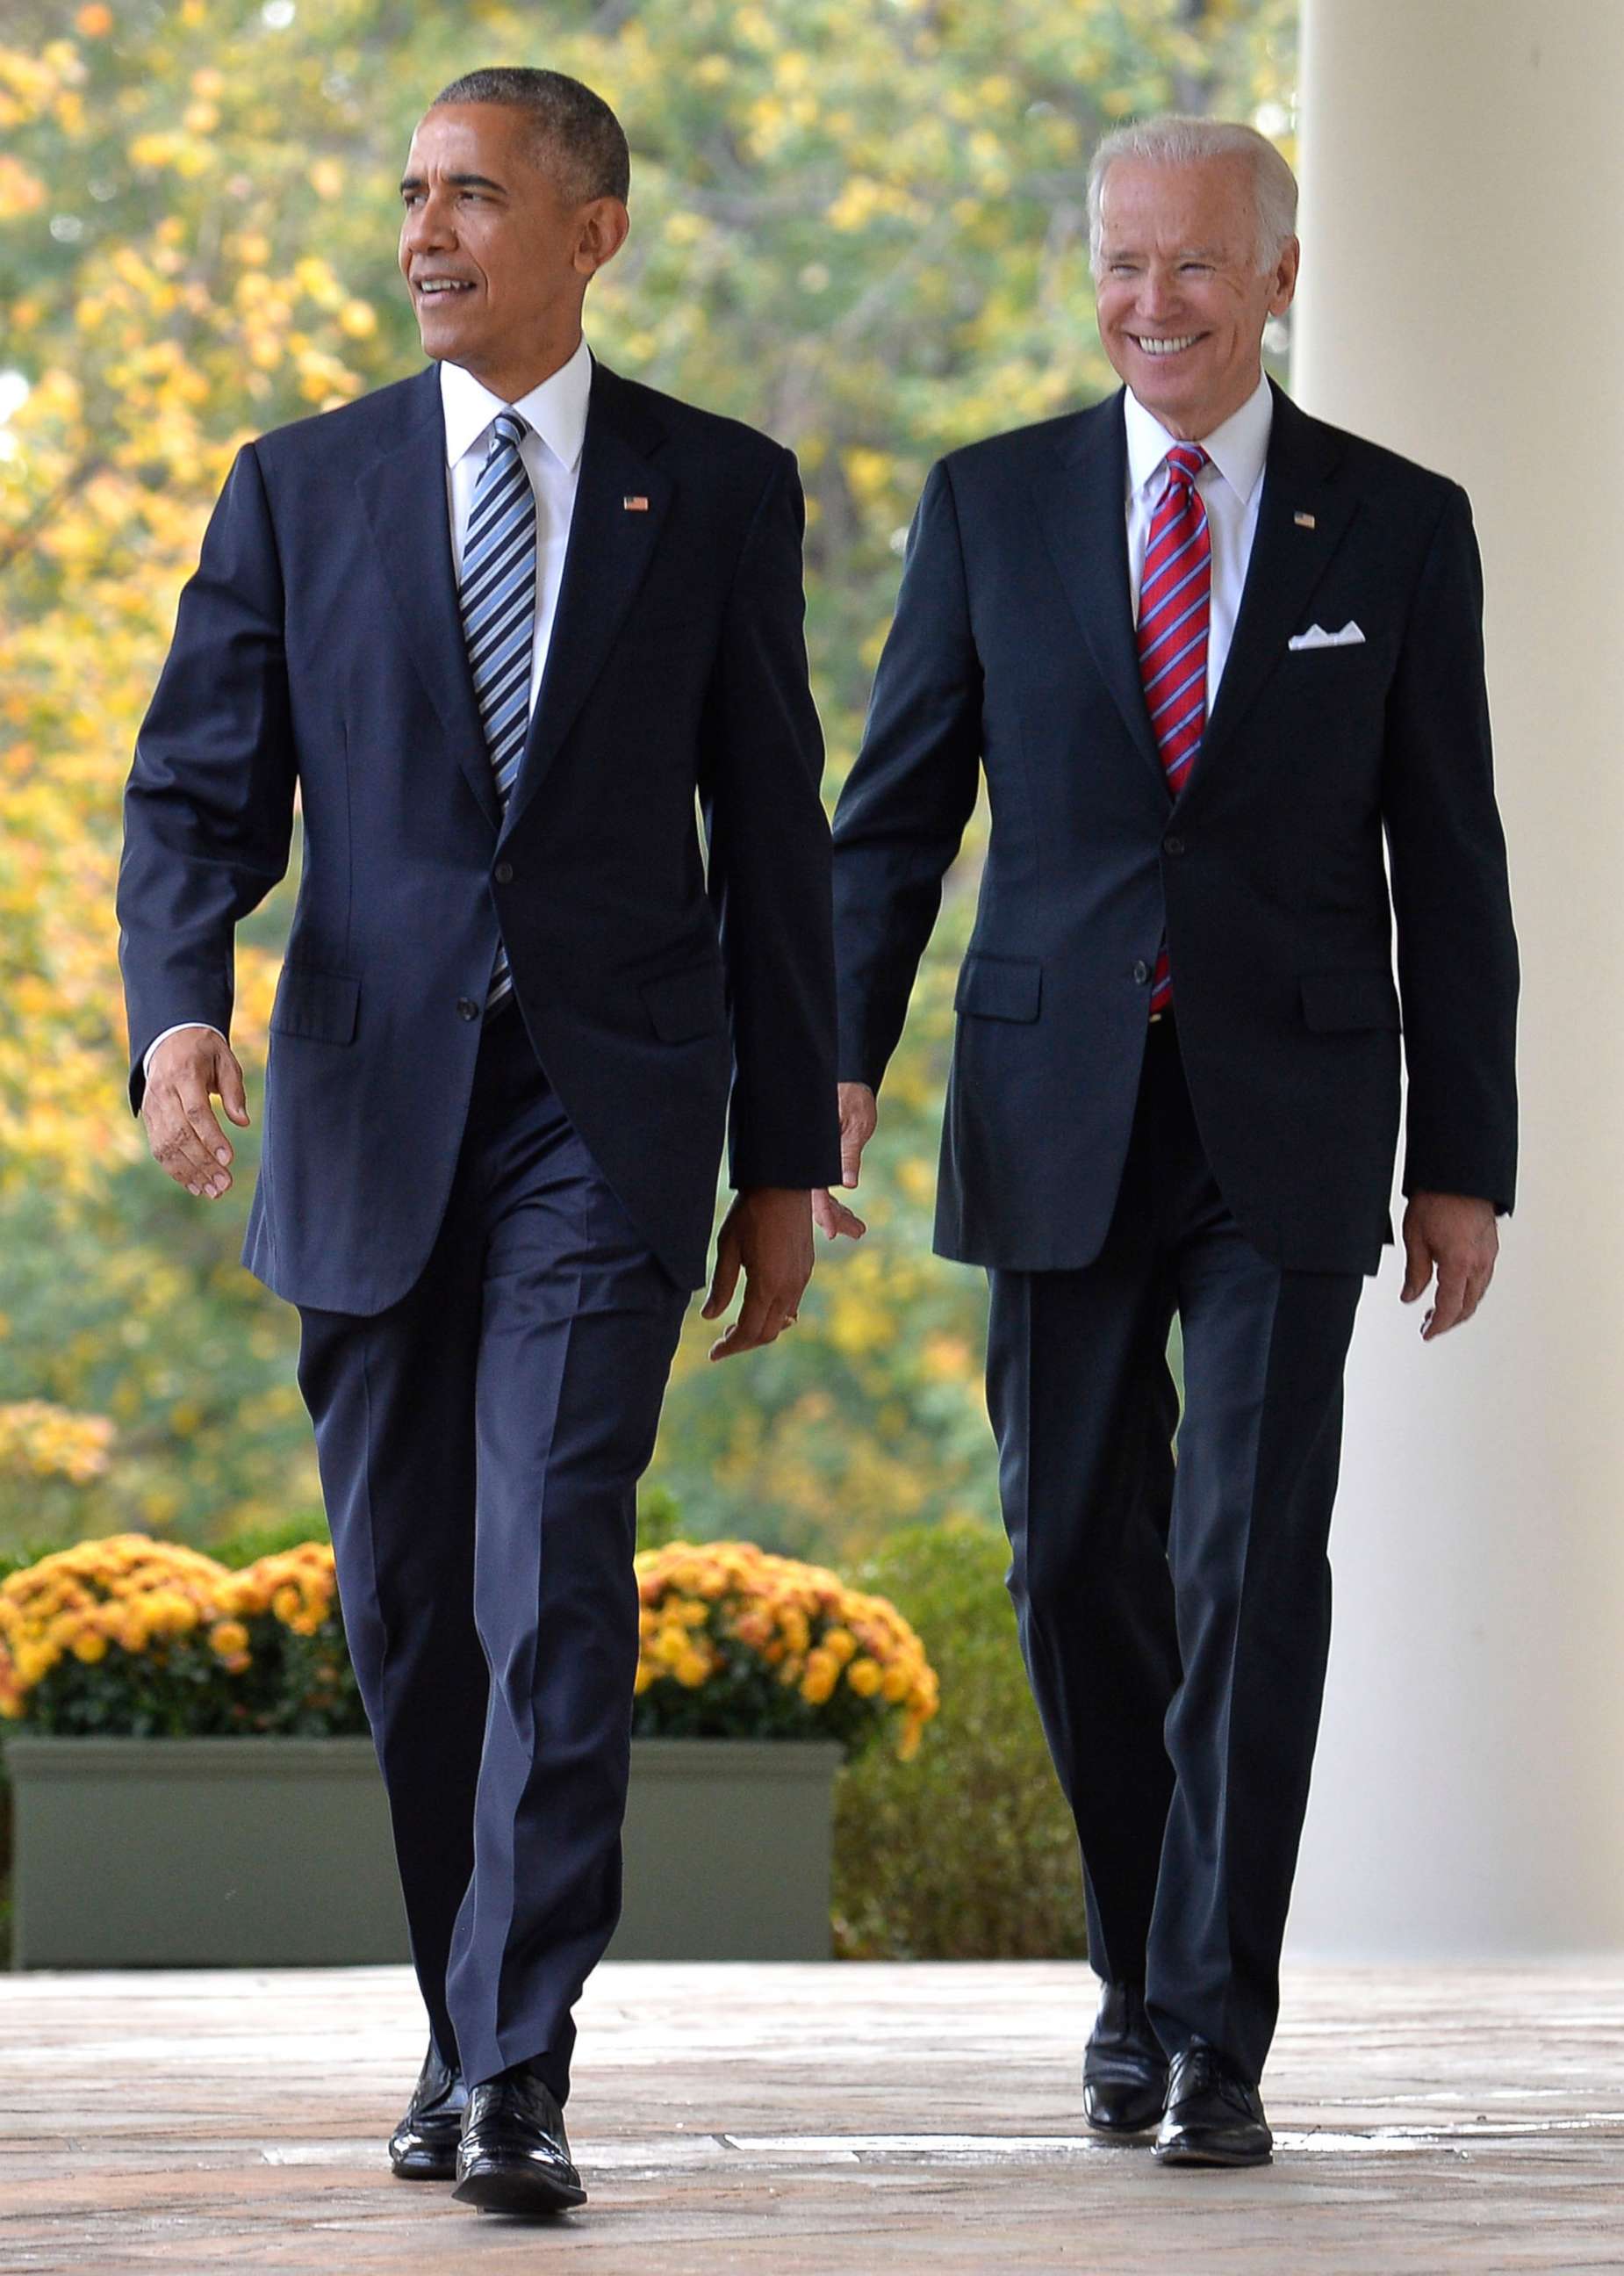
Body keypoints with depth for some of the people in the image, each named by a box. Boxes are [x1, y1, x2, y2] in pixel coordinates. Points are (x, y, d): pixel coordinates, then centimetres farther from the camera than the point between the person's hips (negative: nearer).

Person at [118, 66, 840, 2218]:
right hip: (372, 1108, 2)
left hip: (612, 1110, -2)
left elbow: (772, 835, 8)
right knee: (403, 1601, 8)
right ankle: (468, 2019, 25)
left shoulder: (721, 492, 5)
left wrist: (790, 1159, 6)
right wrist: (181, 1015, -17)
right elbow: (201, 793, 3)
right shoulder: (303, 487, 8)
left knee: (555, 1565, -15)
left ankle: (519, 2072, -16)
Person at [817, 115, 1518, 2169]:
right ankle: (1141, 1953, 25)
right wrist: (835, 1055, -7)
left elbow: (1446, 866, 5)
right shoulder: (992, 506, 6)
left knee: (1253, 1564, -9)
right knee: (1077, 1559, 5)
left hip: (1287, 1127, -2)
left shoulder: (1398, 529, 4)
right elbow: (897, 812, 7)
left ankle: (1218, 2040, -4)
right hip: (1059, 1120, 2)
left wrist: (1465, 1162, 3)